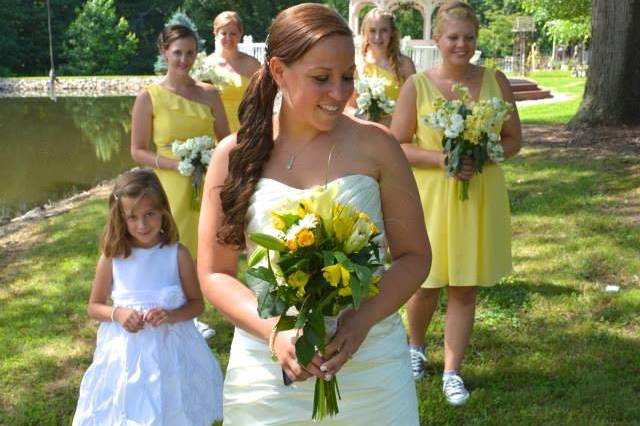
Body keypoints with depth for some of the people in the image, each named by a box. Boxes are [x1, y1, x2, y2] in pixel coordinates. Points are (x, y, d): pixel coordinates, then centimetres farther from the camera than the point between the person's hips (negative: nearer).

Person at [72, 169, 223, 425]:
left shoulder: (177, 254, -10)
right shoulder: (112, 257, -7)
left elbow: (197, 304, 0)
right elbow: (94, 307, 5)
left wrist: (171, 315, -18)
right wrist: (117, 313, -15)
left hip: (171, 350, 0)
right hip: (125, 352, 1)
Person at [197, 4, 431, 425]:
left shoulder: (374, 145, -5)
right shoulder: (236, 155, -3)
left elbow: (414, 256, 0)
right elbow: (215, 273, 1)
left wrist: (362, 320, -16)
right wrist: (274, 330, -15)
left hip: (371, 365, 0)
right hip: (267, 368, 1)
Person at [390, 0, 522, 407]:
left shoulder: (495, 81, 1)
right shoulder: (417, 85, -5)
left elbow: (513, 140, 6)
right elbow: (396, 147, -3)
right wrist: (440, 158, -18)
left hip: (481, 195, 2)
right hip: (430, 195, -1)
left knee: (465, 288, 6)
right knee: (426, 283, 8)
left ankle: (453, 372, 18)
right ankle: (416, 346, 38)